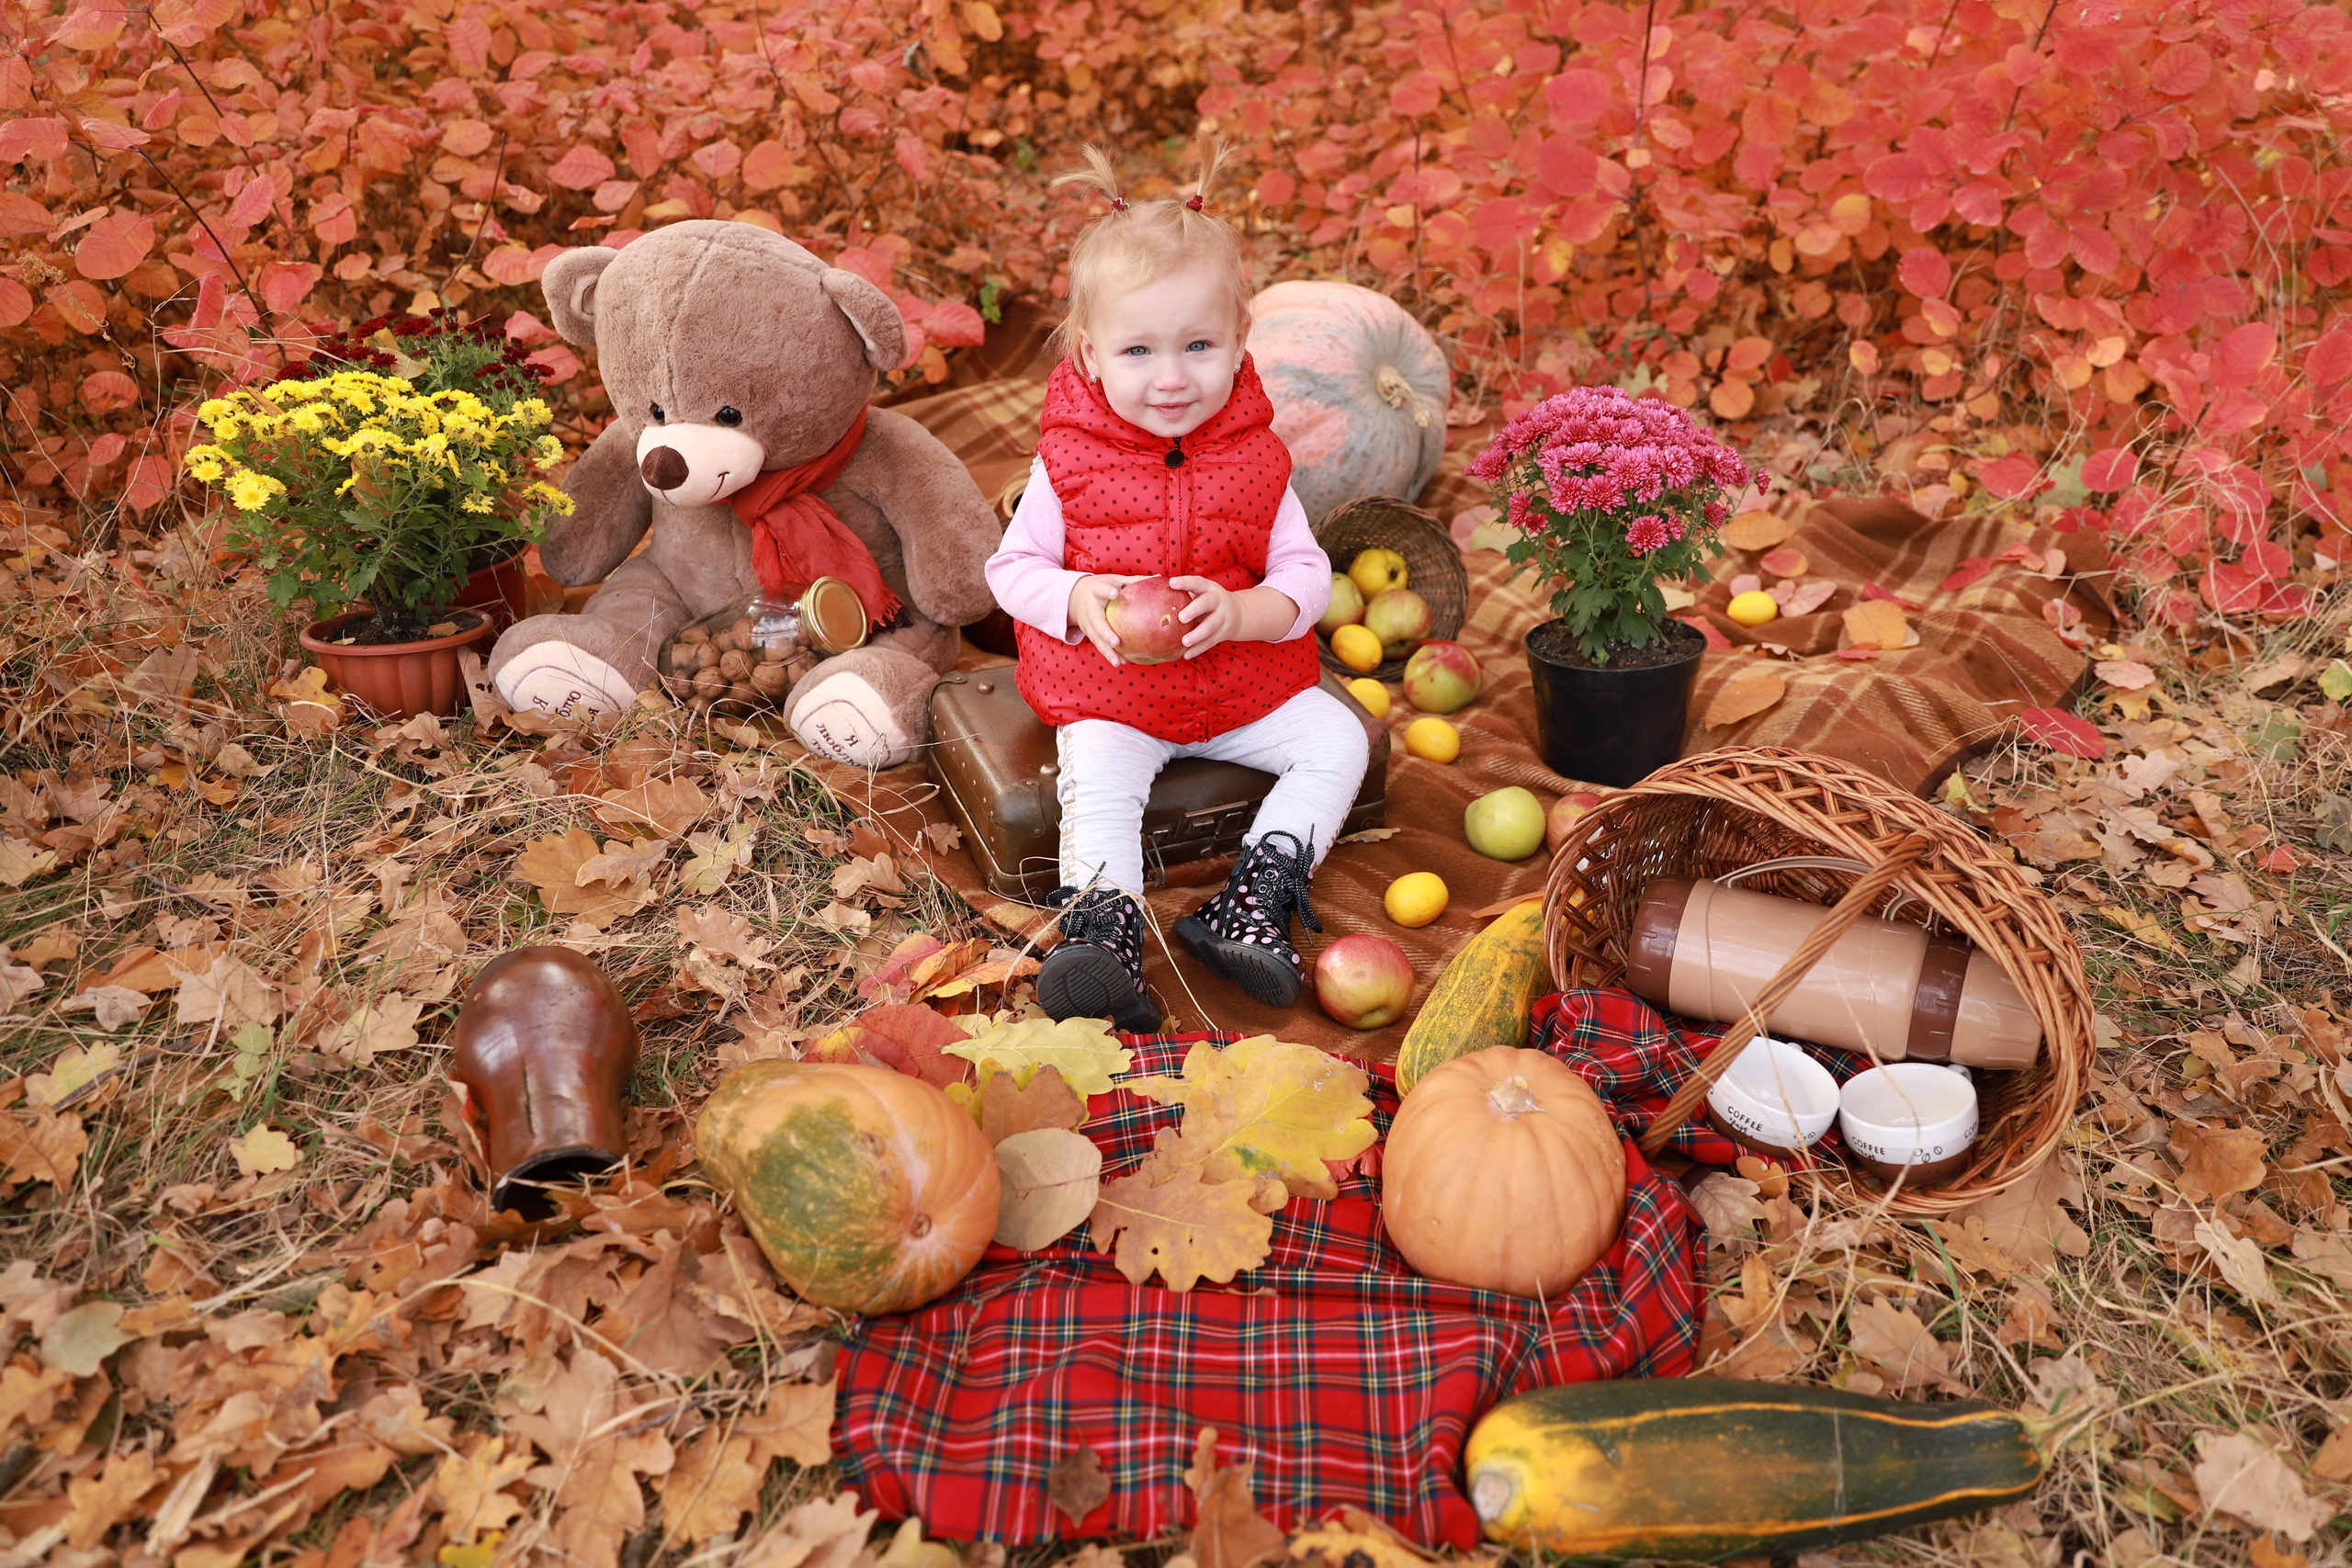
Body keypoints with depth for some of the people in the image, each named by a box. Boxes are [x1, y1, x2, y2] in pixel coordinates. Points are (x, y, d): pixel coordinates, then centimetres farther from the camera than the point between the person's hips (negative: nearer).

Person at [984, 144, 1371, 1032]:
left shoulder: (1256, 458, -2)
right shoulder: (1069, 460, -6)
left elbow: (1306, 575, -1)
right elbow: (1011, 567, -1)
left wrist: (1240, 611, -23)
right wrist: (1079, 601, -23)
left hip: (1244, 681, 3)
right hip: (1108, 693, -2)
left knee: (1337, 742, -10)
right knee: (1094, 785, -27)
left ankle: (1253, 901, -12)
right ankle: (1100, 928, -28)